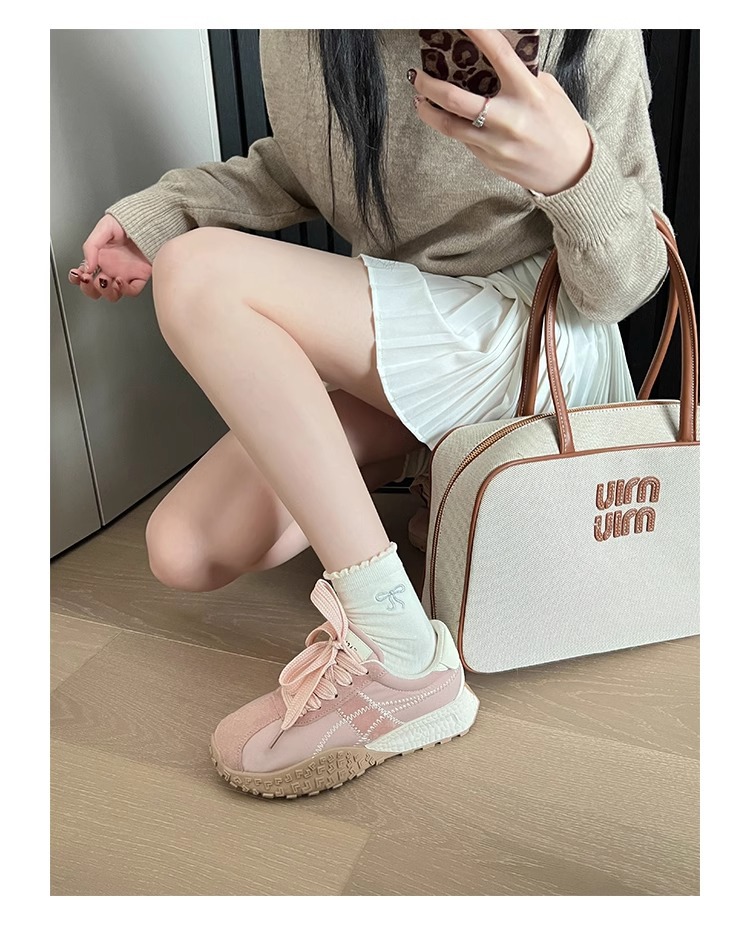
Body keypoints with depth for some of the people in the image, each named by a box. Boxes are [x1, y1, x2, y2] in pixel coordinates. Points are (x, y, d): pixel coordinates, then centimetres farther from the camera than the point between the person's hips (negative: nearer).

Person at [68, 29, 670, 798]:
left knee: (199, 276, -27)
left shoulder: (587, 31, -15)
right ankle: (415, 458, 9)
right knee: (186, 554, -13)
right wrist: (153, 214, 4)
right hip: (383, 353, 5)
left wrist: (573, 168, -35)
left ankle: (400, 658, -25)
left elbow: (620, 287, -13)